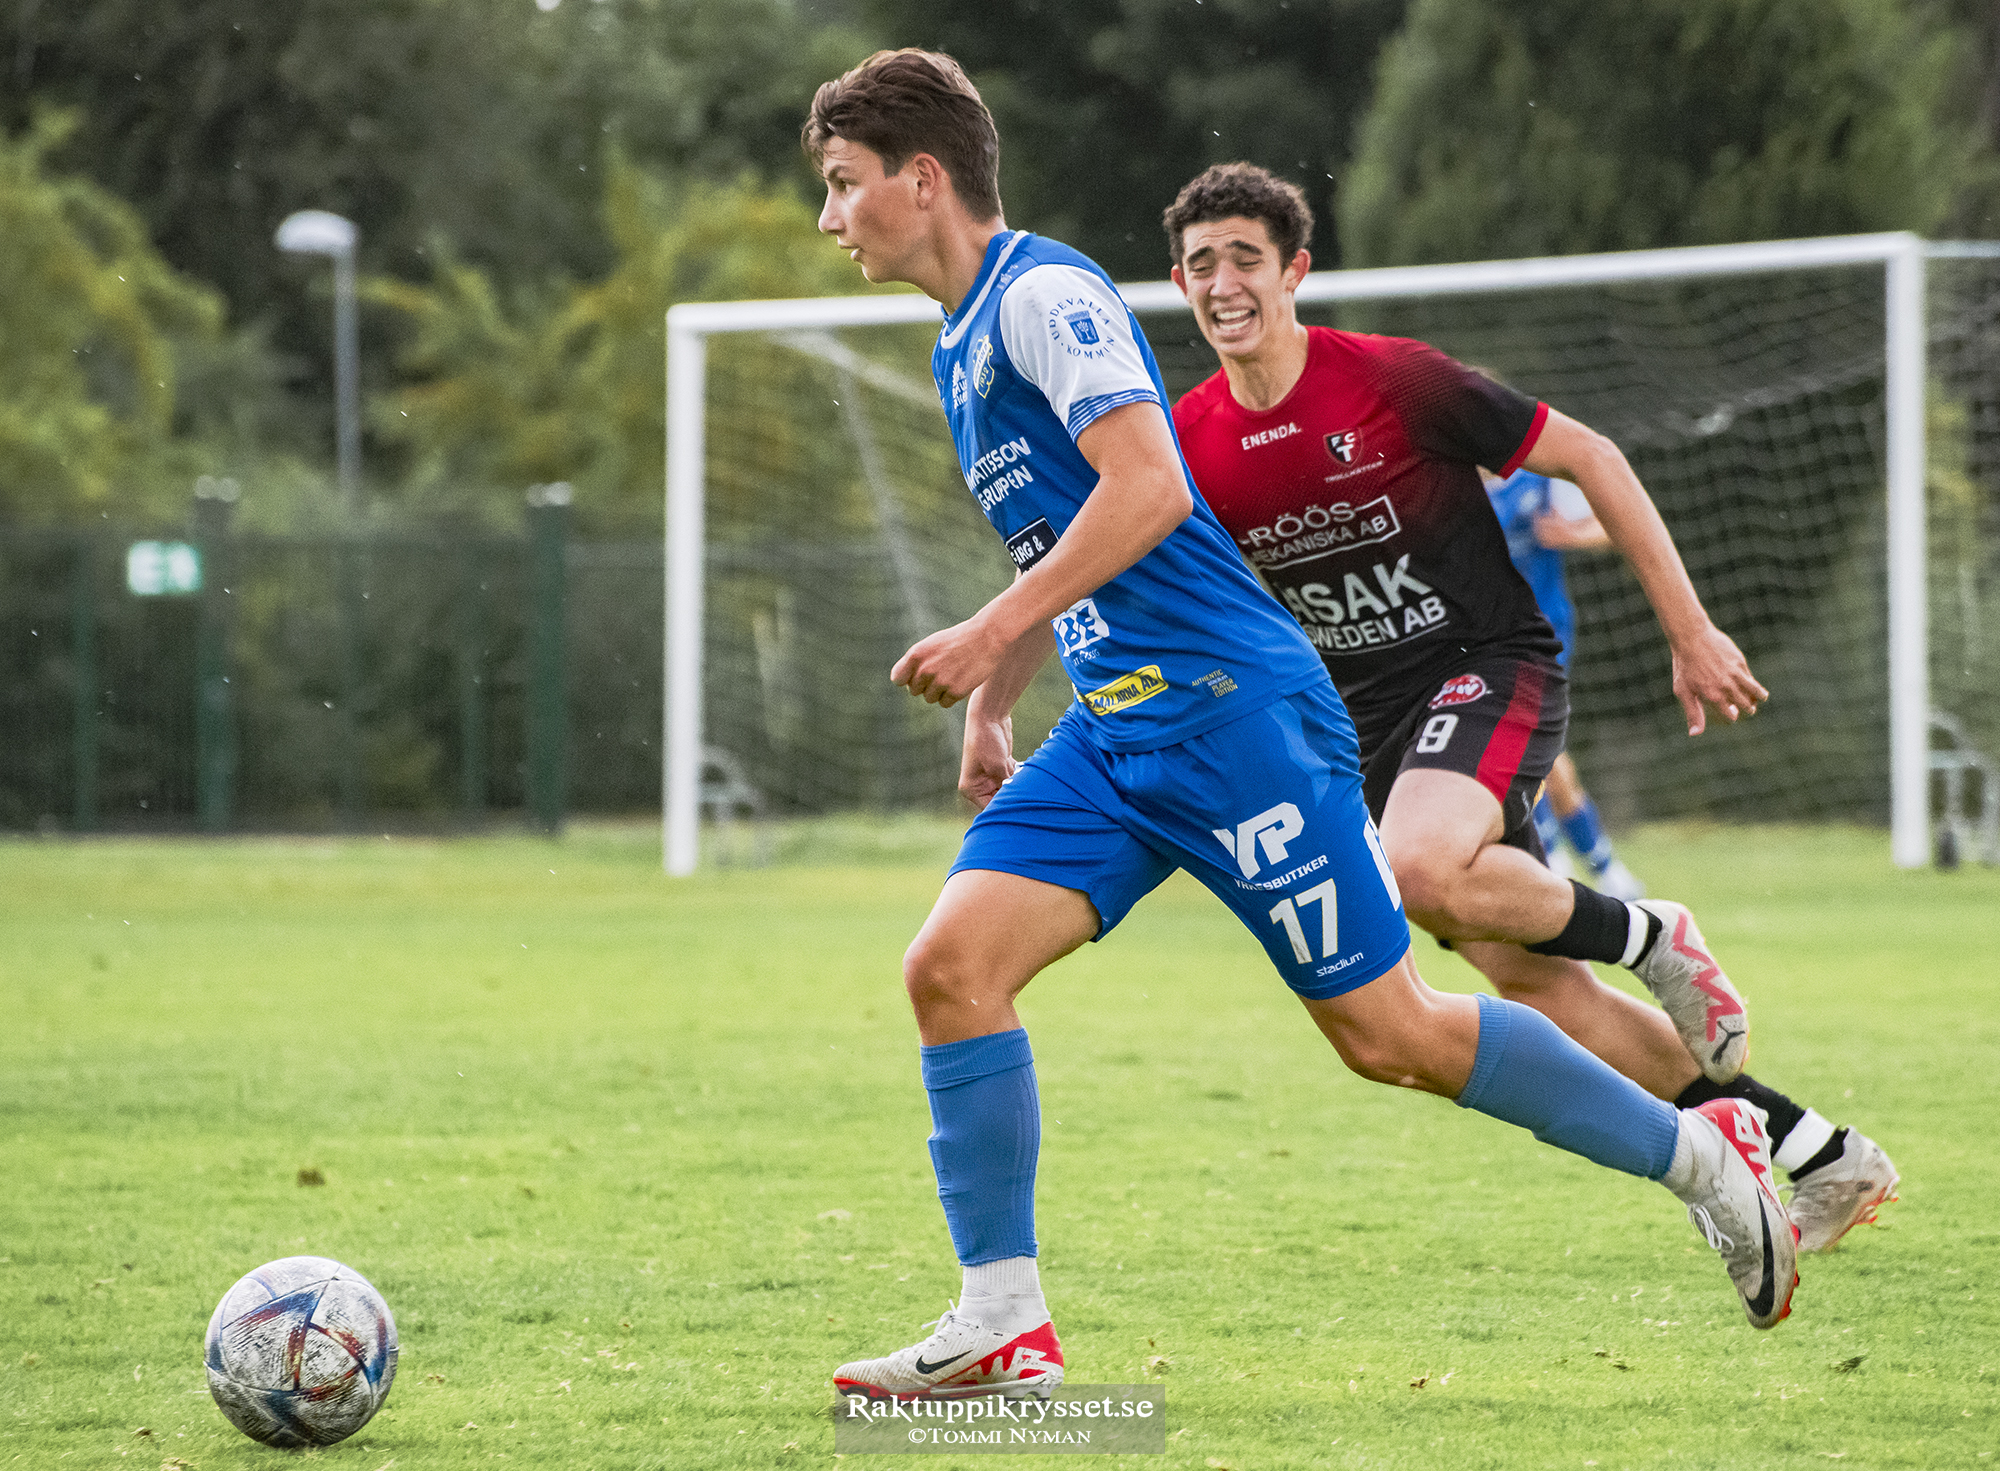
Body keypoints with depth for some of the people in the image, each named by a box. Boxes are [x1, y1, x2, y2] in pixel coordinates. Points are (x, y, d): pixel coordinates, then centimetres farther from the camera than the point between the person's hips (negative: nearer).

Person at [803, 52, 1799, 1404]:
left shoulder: (1043, 292, -10)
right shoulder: (965, 349, 19)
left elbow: (1149, 490, -23)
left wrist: (991, 634, -24)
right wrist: (990, 710, 23)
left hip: (1230, 708, -9)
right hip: (1113, 733, 9)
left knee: (1386, 1031, -4)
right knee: (952, 963, -8)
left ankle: (1698, 1152, 12)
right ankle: (1004, 1329, -7)